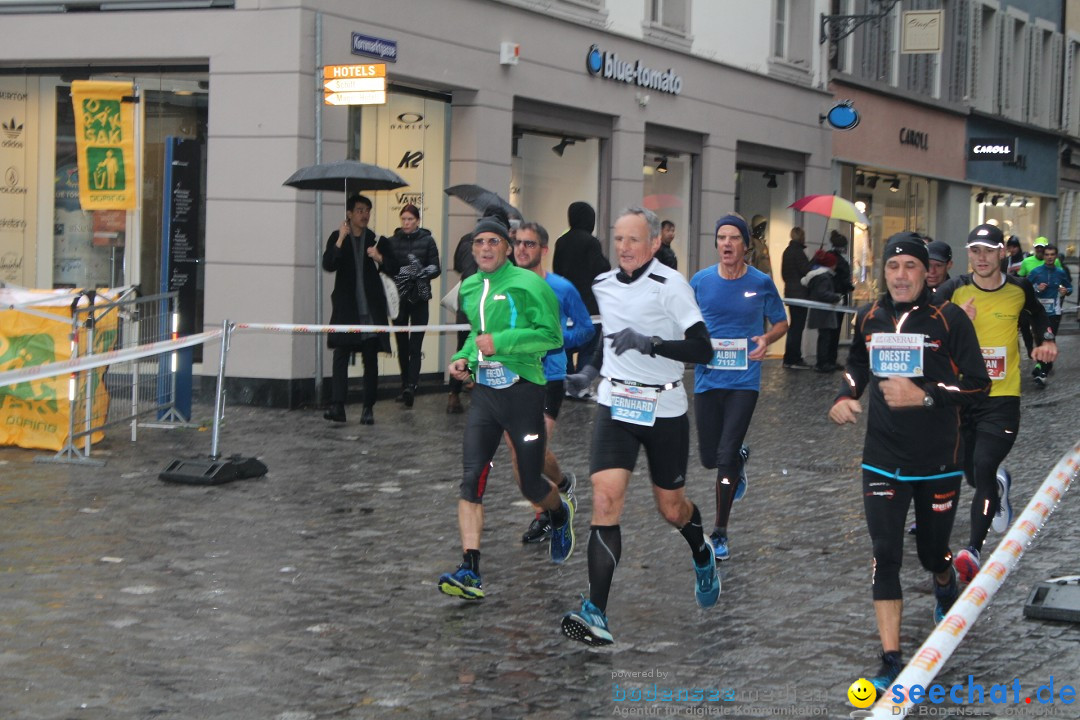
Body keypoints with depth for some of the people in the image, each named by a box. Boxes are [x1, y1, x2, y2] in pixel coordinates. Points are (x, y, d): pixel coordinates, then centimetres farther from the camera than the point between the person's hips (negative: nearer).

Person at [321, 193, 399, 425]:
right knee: (340, 355, -10)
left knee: (371, 359, 2)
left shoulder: (378, 240, 9)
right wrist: (340, 241, -17)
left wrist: (380, 258, -14)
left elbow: (394, 268, 5)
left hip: (371, 308, 1)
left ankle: (368, 408, 7)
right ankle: (337, 406, -14)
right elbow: (328, 265, -7)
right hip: (346, 308, -1)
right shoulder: (337, 238, 7)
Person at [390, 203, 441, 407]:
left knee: (415, 344, -10)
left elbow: (436, 268, -1)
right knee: (402, 343, 7)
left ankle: (411, 386, -19)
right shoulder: (393, 241, 7)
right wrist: (400, 275, -15)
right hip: (399, 298, 3)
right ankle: (405, 386, 16)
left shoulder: (427, 240, 2)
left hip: (419, 298, -3)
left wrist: (422, 272, -19)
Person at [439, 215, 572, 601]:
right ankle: (470, 572, -14)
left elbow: (552, 336, -13)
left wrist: (501, 342, -19)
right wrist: (463, 357, 10)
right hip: (483, 392, 5)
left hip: (522, 391, -5)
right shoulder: (469, 288, 13)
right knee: (471, 479, -10)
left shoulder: (528, 284, -8)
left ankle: (561, 515, 42)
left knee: (531, 486, 5)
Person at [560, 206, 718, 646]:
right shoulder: (603, 285, 6)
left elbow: (702, 350, -19)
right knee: (605, 499, -14)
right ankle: (595, 614, -18)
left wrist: (649, 343, -30)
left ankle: (702, 553, 48)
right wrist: (590, 371, 10)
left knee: (671, 509, 11)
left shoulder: (670, 285, -12)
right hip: (615, 405, 3)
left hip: (665, 411, -3)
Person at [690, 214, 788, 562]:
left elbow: (781, 322, 10)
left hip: (744, 380, -2)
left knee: (725, 457, -11)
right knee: (709, 458, 9)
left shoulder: (761, 283, -2)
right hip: (708, 379, 3)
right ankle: (740, 458, 47)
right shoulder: (700, 281, 1)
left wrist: (766, 339, -11)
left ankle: (720, 534, 3)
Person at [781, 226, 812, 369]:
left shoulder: (787, 251, 14)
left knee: (794, 326, 14)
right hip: (800, 293, -9)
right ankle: (794, 360, -7)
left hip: (790, 292, 9)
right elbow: (807, 271, -20)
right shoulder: (798, 252, -15)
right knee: (797, 327, -6)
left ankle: (789, 359, 16)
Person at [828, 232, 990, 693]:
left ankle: (945, 586, 52)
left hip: (938, 461, -2)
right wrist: (846, 396, 3)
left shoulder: (949, 319, -10)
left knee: (933, 553, 12)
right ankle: (891, 664, -7)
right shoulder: (869, 318, 3)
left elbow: (978, 386, -11)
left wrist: (924, 395, -23)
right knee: (885, 556, -8)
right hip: (883, 460, 2)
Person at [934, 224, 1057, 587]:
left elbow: (1037, 315, 23)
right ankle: (999, 486, 51)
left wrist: (1047, 341, 5)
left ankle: (974, 549, -21)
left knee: (983, 467, -19)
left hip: (1002, 397, -2)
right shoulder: (953, 290, -5)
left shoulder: (1019, 290, 0)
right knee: (972, 474, 14)